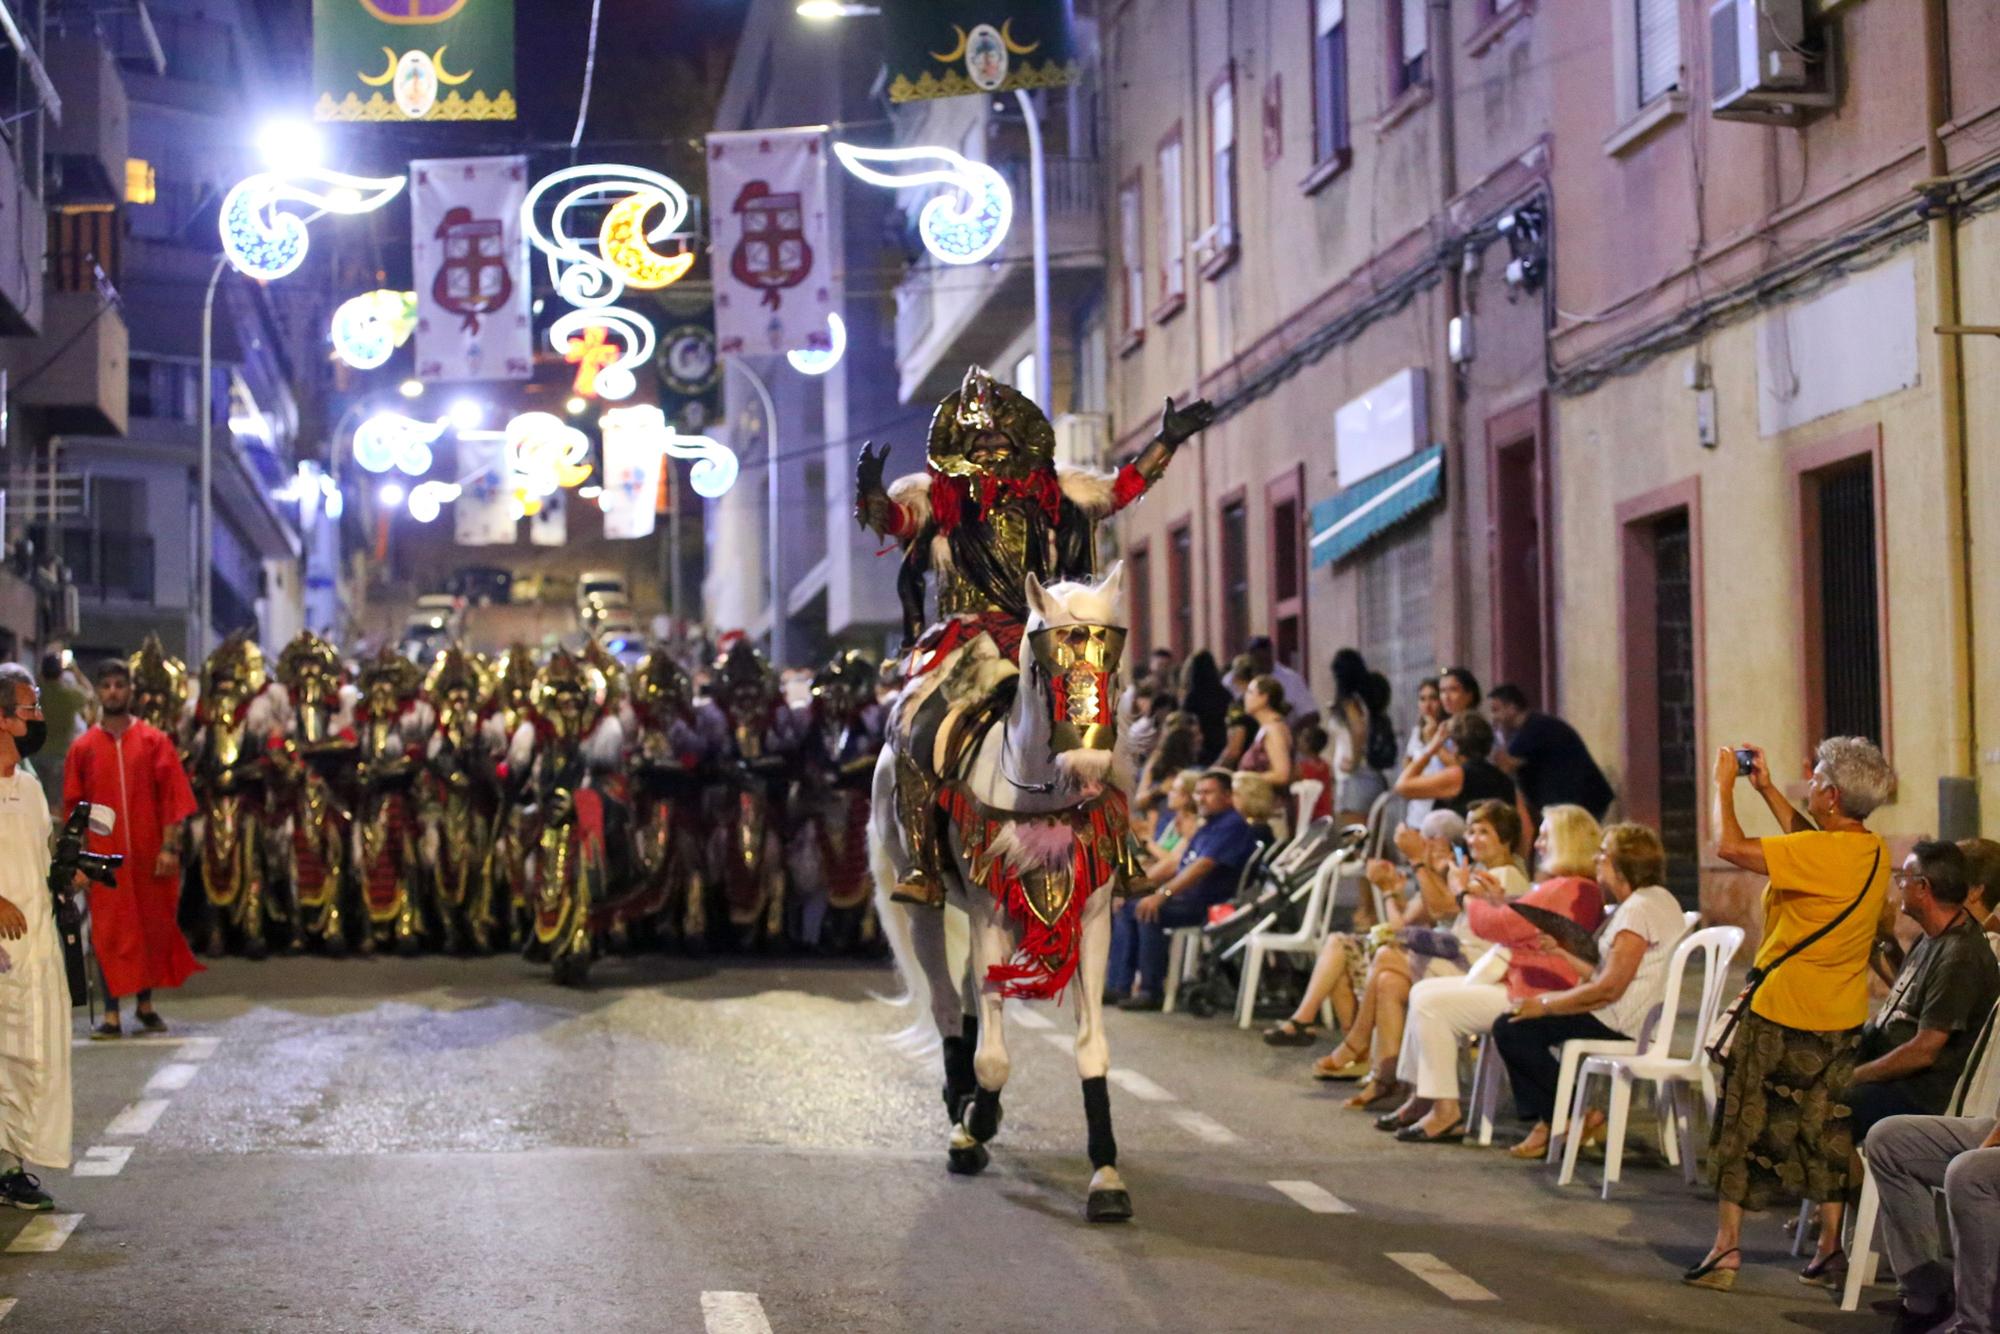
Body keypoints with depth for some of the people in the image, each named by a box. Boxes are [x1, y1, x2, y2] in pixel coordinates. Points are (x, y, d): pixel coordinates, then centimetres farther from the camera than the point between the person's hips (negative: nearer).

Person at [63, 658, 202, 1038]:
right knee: (109, 931, -3)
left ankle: (146, 1004, 24)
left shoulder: (154, 741, 3)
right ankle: (111, 1014, -1)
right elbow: (73, 807, 6)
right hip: (104, 855, 0)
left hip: (148, 854, 0)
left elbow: (173, 797, -1)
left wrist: (170, 847, -9)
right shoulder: (83, 747, 5)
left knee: (152, 928, 8)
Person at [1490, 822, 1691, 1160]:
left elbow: (1610, 988, -24)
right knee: (1513, 1023, 14)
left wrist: (1544, 1004, -16)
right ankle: (1546, 1119, 9)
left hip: (1620, 1024, -11)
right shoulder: (1653, 900, 14)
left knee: (1511, 1028, -11)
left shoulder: (1639, 910, -19)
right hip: (1623, 1016, 11)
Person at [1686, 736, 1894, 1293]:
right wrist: (1767, 790, 18)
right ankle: (1831, 1244, 23)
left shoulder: (1822, 855, -26)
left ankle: (1727, 1247, 7)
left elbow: (1730, 847, -27)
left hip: (1783, 1015, -8)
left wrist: (1724, 784, -12)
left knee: (1745, 1126, 4)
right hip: (1841, 1018, 8)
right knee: (1826, 1131, 18)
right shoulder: (1872, 850, 0)